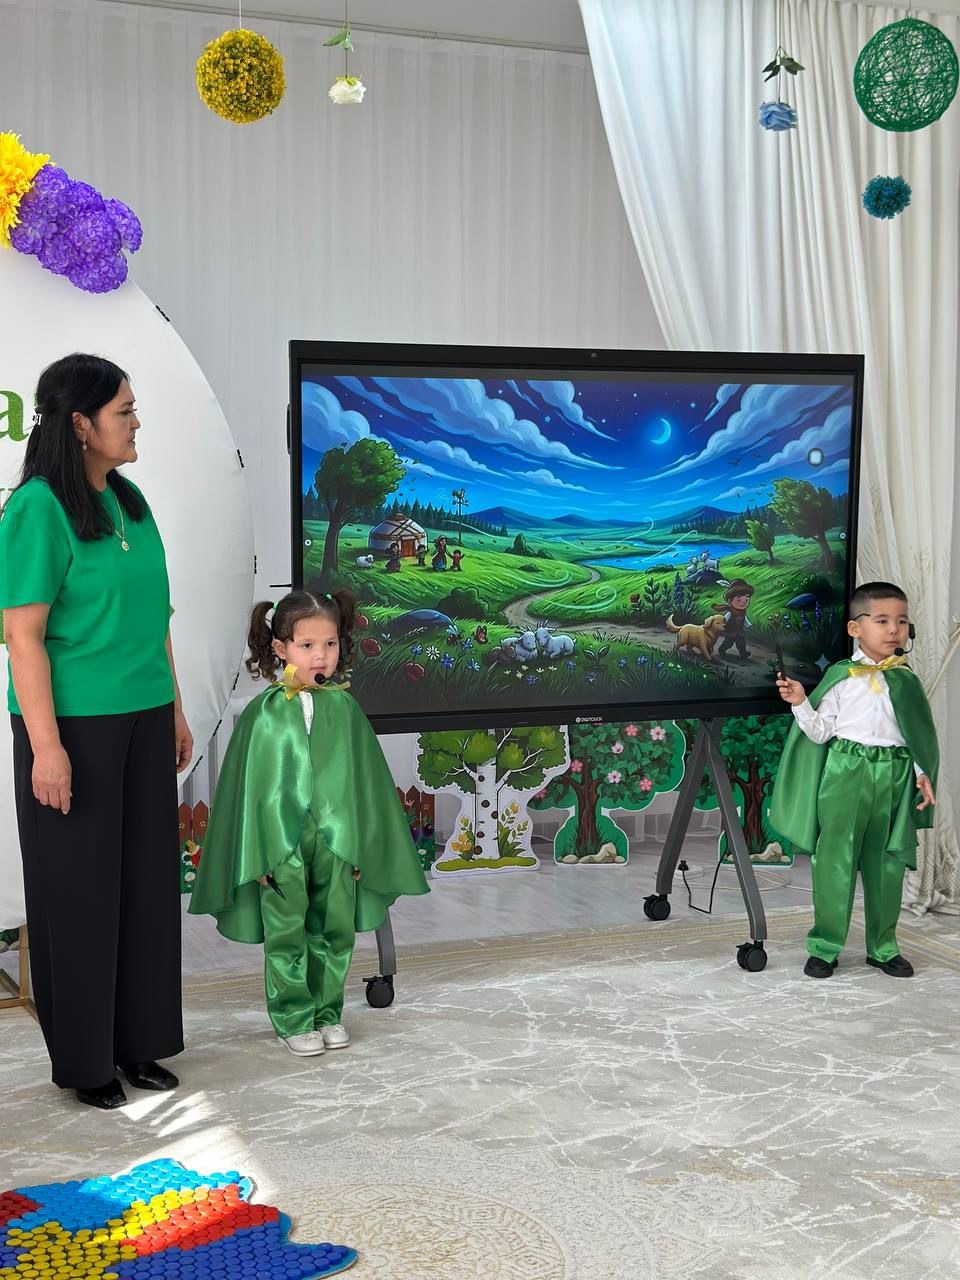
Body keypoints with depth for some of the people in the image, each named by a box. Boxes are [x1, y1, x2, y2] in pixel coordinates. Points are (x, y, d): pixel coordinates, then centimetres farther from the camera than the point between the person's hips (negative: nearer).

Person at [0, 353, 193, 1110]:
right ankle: (83, 1059, 19)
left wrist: (175, 710, 14)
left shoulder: (130, 501, 8)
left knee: (146, 879, 12)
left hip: (143, 721, 7)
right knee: (79, 890, 5)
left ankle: (138, 1040, 26)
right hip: (75, 725, -7)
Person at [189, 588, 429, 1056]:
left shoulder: (343, 707, 1)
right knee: (287, 935, 6)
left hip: (337, 840, 3)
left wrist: (360, 843, 5)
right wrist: (260, 852, -7)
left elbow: (362, 779, 6)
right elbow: (254, 786, -5)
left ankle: (327, 1012, 27)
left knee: (334, 931, 11)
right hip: (281, 841, -3)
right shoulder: (266, 712, -7)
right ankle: (293, 1019, 20)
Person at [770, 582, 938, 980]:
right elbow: (820, 732, 0)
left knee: (887, 864, 9)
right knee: (835, 861, -1)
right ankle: (824, 946, 8)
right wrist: (800, 703, -15)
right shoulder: (840, 677, 0)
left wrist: (923, 773, 1)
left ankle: (883, 946, 22)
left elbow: (920, 735, 12)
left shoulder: (906, 681, 8)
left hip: (894, 776, 3)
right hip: (845, 772, -3)